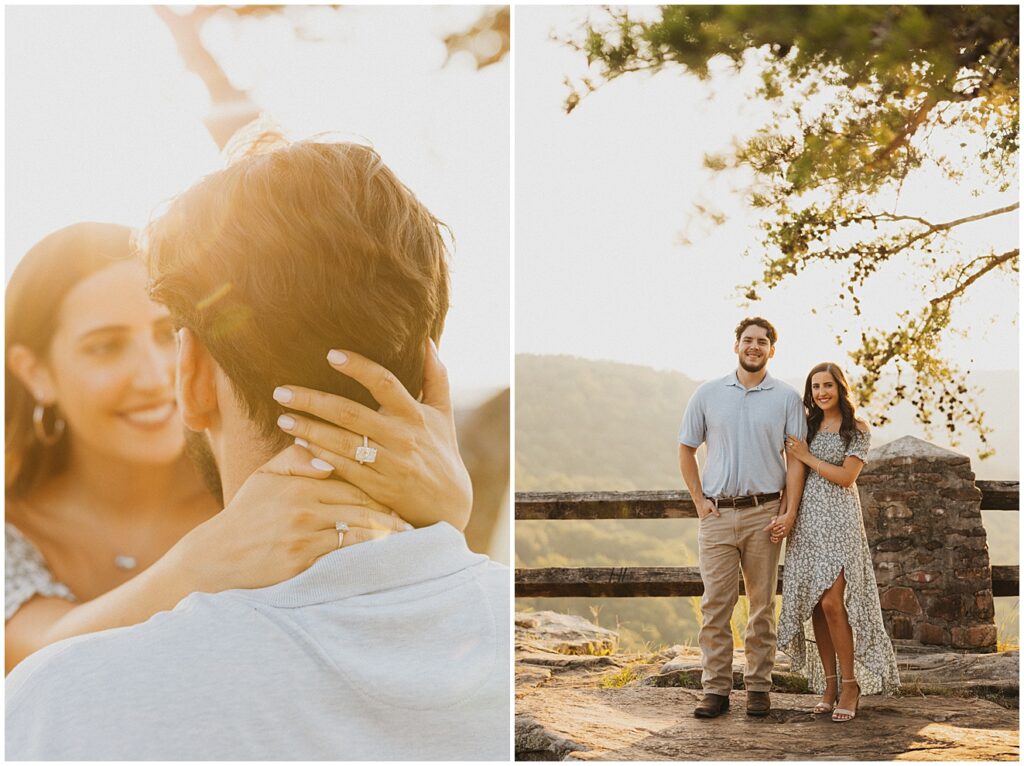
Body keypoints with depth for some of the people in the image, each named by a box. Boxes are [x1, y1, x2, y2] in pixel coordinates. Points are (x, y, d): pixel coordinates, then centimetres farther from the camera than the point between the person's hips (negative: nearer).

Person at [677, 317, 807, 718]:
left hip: (763, 513, 0)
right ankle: (716, 689, 4)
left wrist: (788, 512, -7)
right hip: (718, 514, 1)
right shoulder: (707, 394, 7)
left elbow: (796, 458, 2)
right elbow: (686, 450, 11)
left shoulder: (786, 398, 4)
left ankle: (759, 686, 13)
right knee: (715, 603, -2)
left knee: (762, 604, 5)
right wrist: (700, 502, 2)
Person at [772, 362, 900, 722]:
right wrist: (788, 515, -3)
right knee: (813, 604, 3)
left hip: (838, 518, -5)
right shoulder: (807, 427, 14)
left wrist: (807, 457, -5)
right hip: (806, 519, 5)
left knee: (831, 601, -14)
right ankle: (829, 682, 11)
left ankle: (850, 685, -4)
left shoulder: (857, 430, 1)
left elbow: (846, 476, -9)